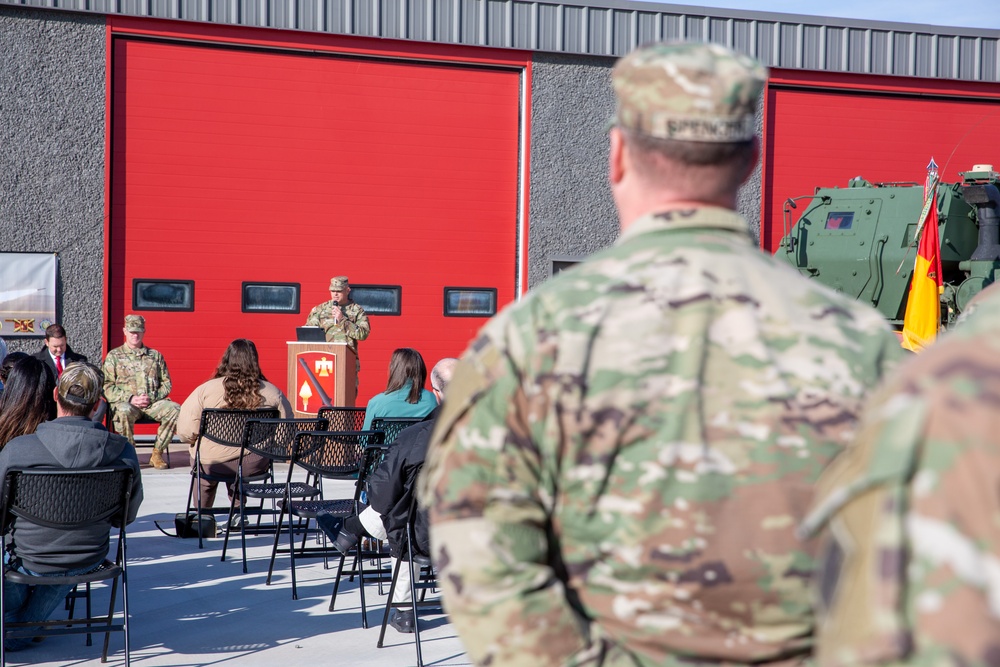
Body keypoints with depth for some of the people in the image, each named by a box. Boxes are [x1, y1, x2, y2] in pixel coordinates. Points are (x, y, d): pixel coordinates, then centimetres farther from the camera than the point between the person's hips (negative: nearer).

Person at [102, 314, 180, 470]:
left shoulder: (155, 356, 19)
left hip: (153, 403, 2)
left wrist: (152, 397, -5)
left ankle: (157, 453, -15)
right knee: (123, 412, -39)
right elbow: (107, 387, 2)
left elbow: (166, 384, 15)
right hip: (125, 402, -2)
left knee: (175, 410, -27)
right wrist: (130, 398, -12)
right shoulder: (114, 356, 11)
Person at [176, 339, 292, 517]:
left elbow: (186, 432, -14)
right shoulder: (272, 393, -9)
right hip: (255, 466, 2)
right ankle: (238, 512, 42)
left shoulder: (205, 390, -13)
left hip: (211, 465, -1)